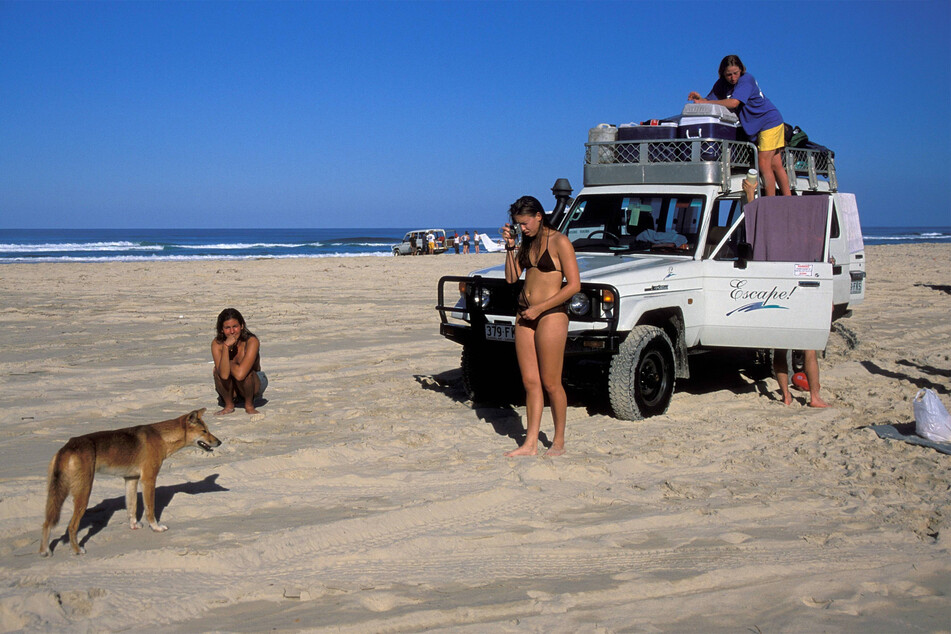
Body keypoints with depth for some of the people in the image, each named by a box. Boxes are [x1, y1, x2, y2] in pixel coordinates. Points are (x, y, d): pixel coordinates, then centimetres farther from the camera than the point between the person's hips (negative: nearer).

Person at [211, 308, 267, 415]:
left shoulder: (252, 341, -27)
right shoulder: (217, 344, -19)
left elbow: (240, 374, -38)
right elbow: (224, 375, -34)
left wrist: (229, 363, -22)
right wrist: (226, 347, -39)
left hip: (254, 384, -2)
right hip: (229, 389, 2)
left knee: (244, 373, -33)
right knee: (218, 372, -28)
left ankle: (249, 405, -5)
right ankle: (229, 405, -1)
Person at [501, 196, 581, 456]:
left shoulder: (559, 242, -9)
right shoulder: (527, 243, 13)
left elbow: (574, 285, -14)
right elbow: (511, 278, 11)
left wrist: (539, 308, -13)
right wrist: (510, 246, 0)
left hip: (551, 316, -7)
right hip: (525, 316, 7)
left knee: (550, 383, -1)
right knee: (530, 381, 7)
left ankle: (559, 442, 13)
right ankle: (530, 444, 10)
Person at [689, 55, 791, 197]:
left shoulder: (746, 80, -21)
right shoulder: (722, 83, 3)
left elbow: (733, 103, -33)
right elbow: (711, 100, 1)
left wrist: (705, 103, -31)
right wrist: (700, 99, -22)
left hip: (770, 121, -8)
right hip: (758, 126, 8)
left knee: (764, 164, -12)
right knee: (775, 165, 7)